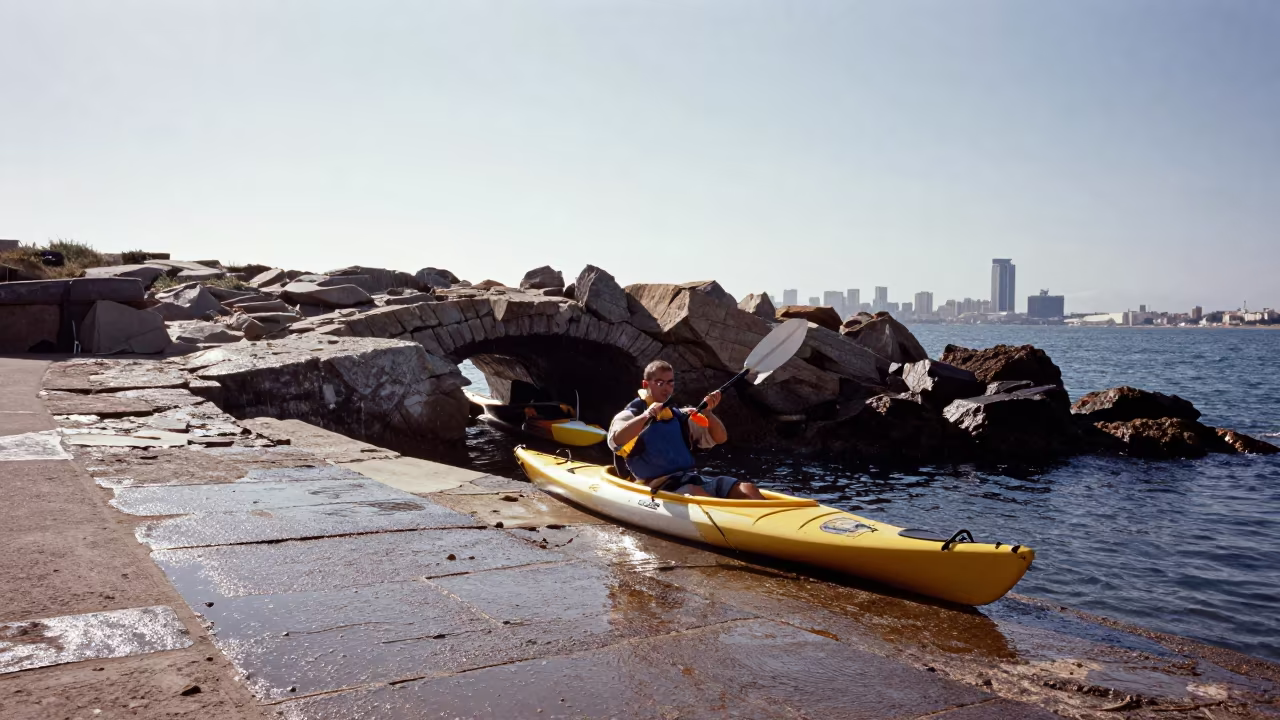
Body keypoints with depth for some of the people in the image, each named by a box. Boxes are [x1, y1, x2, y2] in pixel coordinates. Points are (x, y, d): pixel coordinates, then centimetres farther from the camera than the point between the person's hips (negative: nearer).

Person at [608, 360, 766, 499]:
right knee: (698, 495, -37)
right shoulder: (631, 416, 5)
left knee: (747, 489, -17)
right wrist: (646, 415, -28)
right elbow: (615, 441, -18)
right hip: (658, 485, -5)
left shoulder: (681, 416, 21)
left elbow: (720, 438, 18)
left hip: (693, 479, 6)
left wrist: (708, 413, 1)